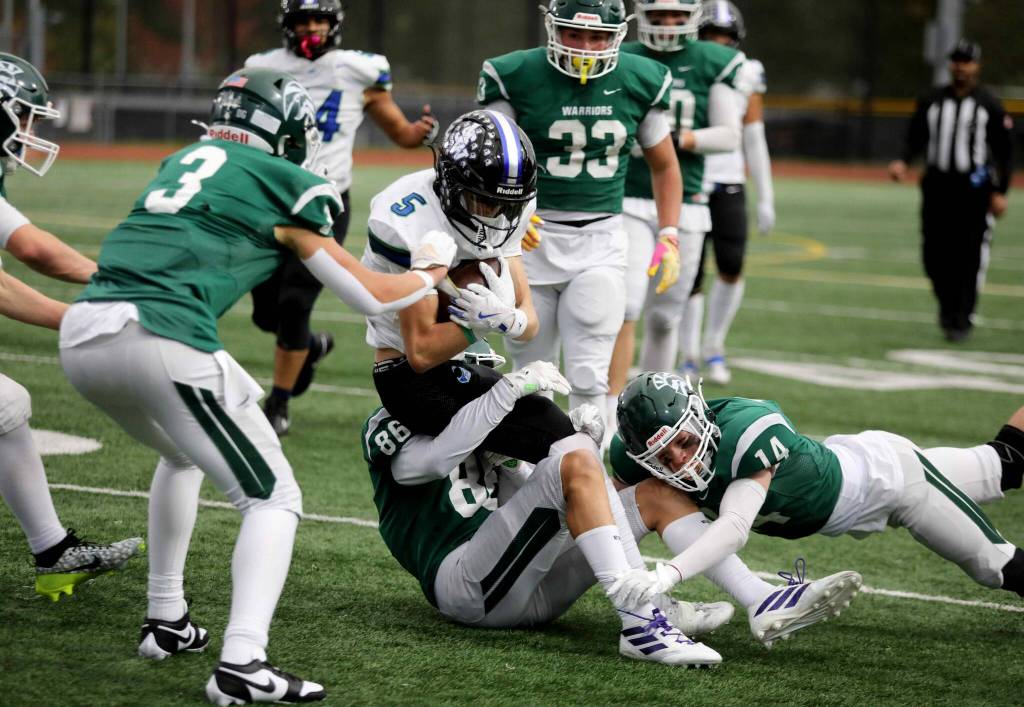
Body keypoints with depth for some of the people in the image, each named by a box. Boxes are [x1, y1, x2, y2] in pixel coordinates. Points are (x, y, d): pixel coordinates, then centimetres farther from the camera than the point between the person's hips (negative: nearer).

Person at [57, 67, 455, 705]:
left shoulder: (182, 162, 26)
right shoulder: (285, 185, 8)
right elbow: (373, 298, 12)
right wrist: (432, 270, 31)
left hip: (81, 338, 7)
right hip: (160, 338, -7)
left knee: (182, 453, 34)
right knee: (273, 499, 2)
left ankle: (166, 622, 35)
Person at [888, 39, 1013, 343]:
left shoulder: (989, 105, 1)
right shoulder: (931, 101, 9)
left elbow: (1005, 152, 2)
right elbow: (915, 138, 10)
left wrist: (1000, 192, -5)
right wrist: (903, 162, -11)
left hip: (974, 190, -3)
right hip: (937, 186, 3)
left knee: (969, 258, -5)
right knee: (934, 255, 2)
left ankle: (961, 319, 3)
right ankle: (947, 303, 27)